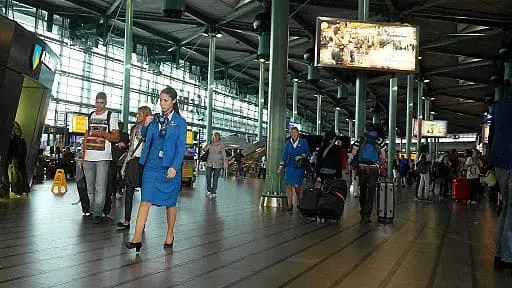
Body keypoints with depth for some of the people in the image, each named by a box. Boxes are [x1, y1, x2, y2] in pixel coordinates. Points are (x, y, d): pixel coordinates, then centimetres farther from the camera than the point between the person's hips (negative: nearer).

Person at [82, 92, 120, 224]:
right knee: (89, 187, 10)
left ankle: (98, 214, -5)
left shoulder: (110, 116, 1)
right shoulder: (90, 116, 17)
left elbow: (116, 137, -3)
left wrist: (103, 134, -19)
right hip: (89, 157, 5)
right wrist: (83, 154, 14)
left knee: (100, 187, -8)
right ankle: (91, 211, 20)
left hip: (103, 157, -5)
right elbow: (86, 136, 20)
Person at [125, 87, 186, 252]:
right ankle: (137, 238, -5)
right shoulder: (155, 119, 9)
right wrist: (145, 125, 1)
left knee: (170, 203, 9)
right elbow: (145, 137, 21)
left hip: (170, 167, -2)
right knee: (145, 201, -5)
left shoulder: (180, 122, -1)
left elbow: (181, 147, -5)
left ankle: (170, 235, 25)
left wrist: (174, 167, -16)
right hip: (152, 165, 3)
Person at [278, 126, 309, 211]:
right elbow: (284, 154, 12)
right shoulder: (288, 142, 13)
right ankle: (290, 204, 6)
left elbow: (307, 152, 5)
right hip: (289, 166, 3)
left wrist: (301, 156, -14)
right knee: (289, 185, -3)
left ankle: (299, 202, 15)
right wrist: (281, 166, 6)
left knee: (297, 185, -8)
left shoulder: (303, 142, 7)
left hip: (299, 166, -3)